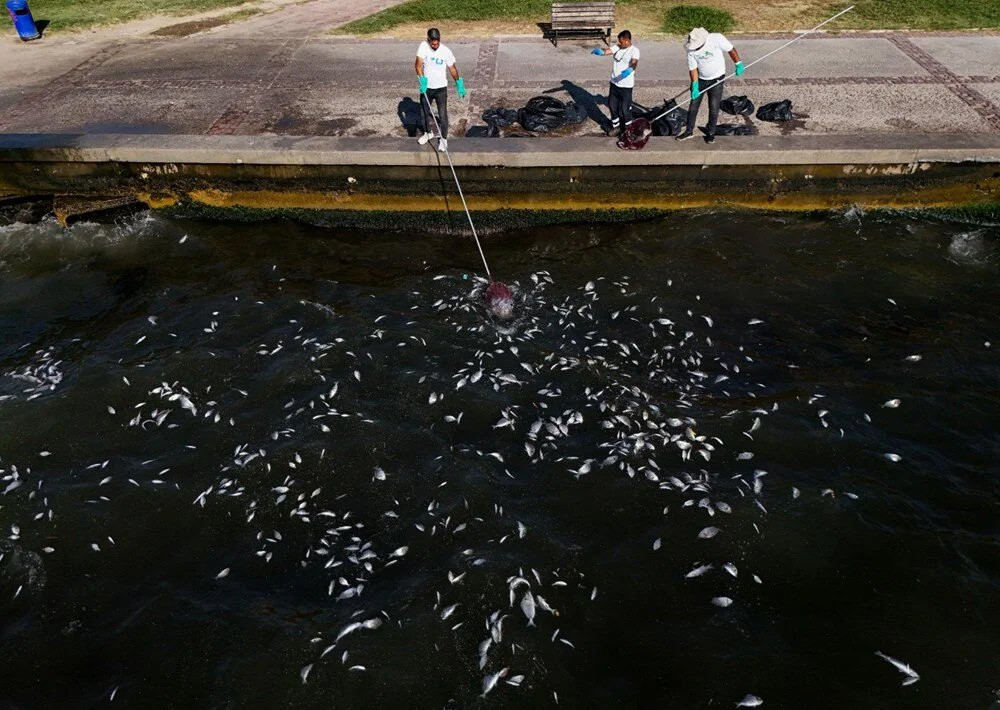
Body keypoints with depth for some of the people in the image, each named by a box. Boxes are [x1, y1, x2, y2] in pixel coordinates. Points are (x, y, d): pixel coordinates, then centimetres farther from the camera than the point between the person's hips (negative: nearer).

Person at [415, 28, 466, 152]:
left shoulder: (446, 51, -12)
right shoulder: (423, 46, -13)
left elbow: (452, 68, 2)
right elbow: (418, 64, -23)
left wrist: (459, 83, 6)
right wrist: (422, 80, -36)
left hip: (441, 88, -2)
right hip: (426, 87, 2)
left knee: (442, 115, -3)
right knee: (425, 112, 19)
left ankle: (443, 138, 14)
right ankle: (428, 132, 43)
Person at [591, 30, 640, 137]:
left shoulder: (634, 50, -15)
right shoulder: (617, 47, 2)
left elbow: (634, 63, -33)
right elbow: (607, 51, -13)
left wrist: (629, 70, -55)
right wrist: (599, 50, -37)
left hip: (626, 85, -6)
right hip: (614, 83, 6)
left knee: (625, 109, 3)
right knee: (612, 106, 16)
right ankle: (616, 127, 36)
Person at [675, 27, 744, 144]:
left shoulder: (717, 39, -22)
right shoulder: (691, 50, -16)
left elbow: (731, 50, -9)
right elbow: (693, 69, -12)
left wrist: (739, 65, -7)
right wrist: (695, 86, -19)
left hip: (716, 79, -2)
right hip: (701, 79, 2)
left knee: (714, 108, 0)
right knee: (693, 106, 5)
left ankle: (711, 133, 15)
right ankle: (689, 131, 21)